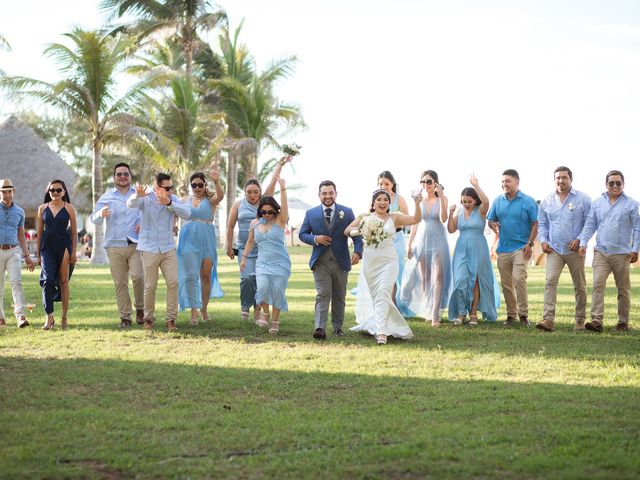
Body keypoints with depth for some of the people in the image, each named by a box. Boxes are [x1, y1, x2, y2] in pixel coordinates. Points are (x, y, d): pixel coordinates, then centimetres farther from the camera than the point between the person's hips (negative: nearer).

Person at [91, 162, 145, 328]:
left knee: (138, 276, -17)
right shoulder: (106, 197, 9)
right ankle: (125, 317, 7)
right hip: (114, 246, 1)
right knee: (120, 283, 1)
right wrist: (101, 214, -22)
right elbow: (94, 219, 2)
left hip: (136, 245, -1)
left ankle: (140, 309, 5)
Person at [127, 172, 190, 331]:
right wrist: (137, 196, -48)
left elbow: (187, 213, -11)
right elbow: (131, 204, -26)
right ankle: (148, 319, 18)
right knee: (150, 286, 3)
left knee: (173, 282, -6)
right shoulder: (146, 199, -6)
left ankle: (171, 319, 1)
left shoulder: (173, 199, 3)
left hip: (169, 248, 3)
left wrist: (169, 203, -22)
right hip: (149, 249, -3)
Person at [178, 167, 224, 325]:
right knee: (191, 276, -4)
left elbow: (220, 195, -21)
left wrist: (217, 182, -41)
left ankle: (204, 308, 22)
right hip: (189, 239, 1)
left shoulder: (210, 199, 1)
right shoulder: (186, 200, 9)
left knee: (206, 275, 6)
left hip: (207, 240, -1)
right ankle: (194, 312, -4)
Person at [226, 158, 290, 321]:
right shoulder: (238, 205, 6)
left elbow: (273, 181, -2)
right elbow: (230, 227, 9)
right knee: (247, 278, -11)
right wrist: (229, 247, 6)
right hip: (245, 249, -1)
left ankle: (257, 311, 6)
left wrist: (280, 164, -9)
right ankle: (245, 307, 9)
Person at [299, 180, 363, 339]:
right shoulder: (311, 213, 4)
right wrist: (315, 239, -13)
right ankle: (320, 328, -20)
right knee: (322, 295, -13)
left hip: (341, 261, 1)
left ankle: (338, 327, 24)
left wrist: (357, 251, -15)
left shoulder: (347, 212, 3)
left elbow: (356, 234, 2)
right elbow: (302, 234, 8)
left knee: (339, 297, 11)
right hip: (320, 261, -1)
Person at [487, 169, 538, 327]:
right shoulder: (498, 201, 10)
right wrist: (494, 225, -8)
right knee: (506, 284, 7)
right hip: (503, 249, 5)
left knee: (519, 279, -19)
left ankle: (523, 315, -12)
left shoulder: (528, 201, -1)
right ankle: (511, 315, 17)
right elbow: (490, 220, 16)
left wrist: (530, 243, -11)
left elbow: (535, 224, -1)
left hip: (520, 248, -5)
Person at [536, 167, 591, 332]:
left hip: (575, 250, -1)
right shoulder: (547, 201, 8)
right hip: (554, 249, 1)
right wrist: (543, 241, 2)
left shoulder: (583, 199, -1)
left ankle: (580, 319, 20)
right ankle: (548, 319, -21)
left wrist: (580, 240, -13)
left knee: (580, 286, 8)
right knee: (550, 282, -15)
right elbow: (542, 224, 16)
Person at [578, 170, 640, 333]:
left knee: (623, 289, 7)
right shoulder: (597, 203, 10)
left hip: (621, 254, -1)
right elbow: (590, 224, 9)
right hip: (601, 252, 2)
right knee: (598, 285, -12)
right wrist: (583, 243, -3)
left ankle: (623, 322, 16)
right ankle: (597, 320, -17)